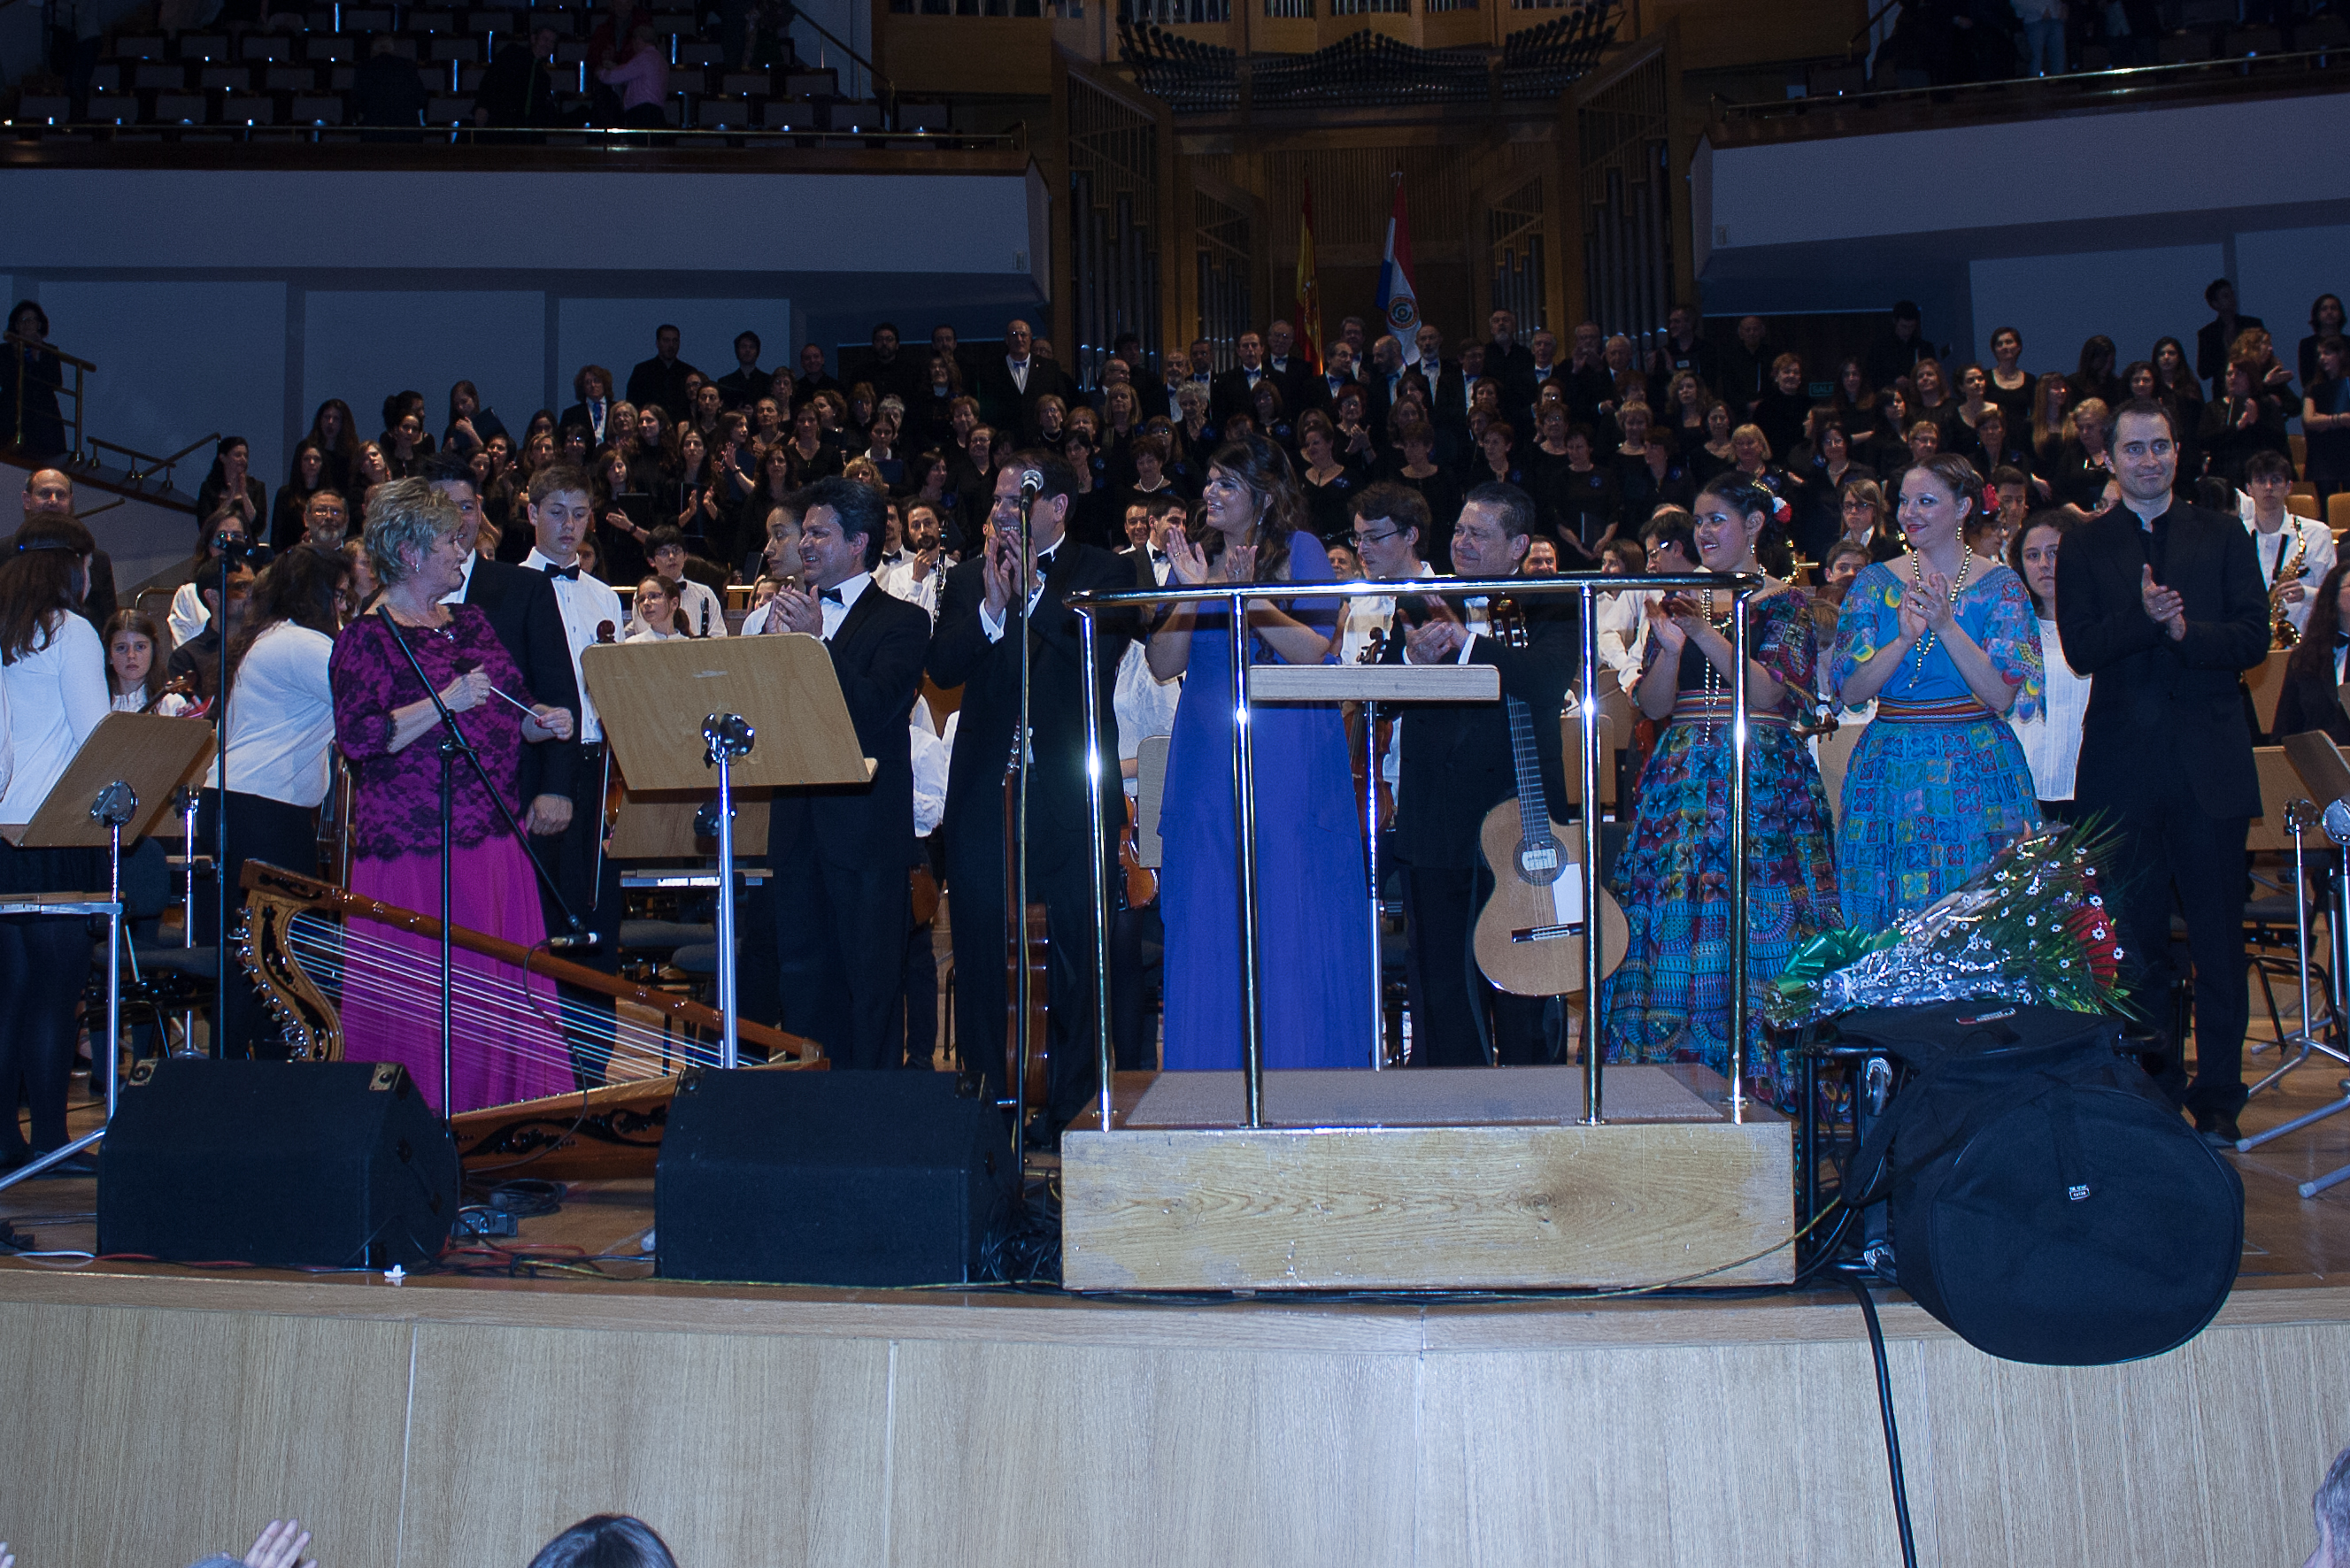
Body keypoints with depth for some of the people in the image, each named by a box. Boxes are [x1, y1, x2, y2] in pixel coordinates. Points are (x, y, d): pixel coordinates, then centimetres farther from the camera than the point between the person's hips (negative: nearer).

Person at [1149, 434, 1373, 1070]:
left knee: (1292, 917, -2)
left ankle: (1300, 1062, 8)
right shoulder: (1195, 553, 11)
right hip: (1208, 760, 4)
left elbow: (1316, 653, -10)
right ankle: (1216, 1063, 12)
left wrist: (1250, 596, -18)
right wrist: (1192, 593, -9)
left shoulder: (1300, 550, 0)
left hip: (1289, 760, -4)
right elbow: (1163, 665, 4)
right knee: (1210, 923, 4)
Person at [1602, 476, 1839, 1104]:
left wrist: (1706, 633, -20)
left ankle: (1757, 1081, -1)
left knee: (1752, 929, -7)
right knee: (1670, 929, -2)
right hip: (1682, 781, 4)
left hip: (1762, 782, -4)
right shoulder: (1680, 600, 14)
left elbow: (1769, 692, -12)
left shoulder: (1785, 603, 3)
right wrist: (1670, 644, -11)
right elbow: (1653, 705, 7)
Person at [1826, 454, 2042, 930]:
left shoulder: (2000, 586, 0)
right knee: (1888, 931, 1)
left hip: (1977, 777, -1)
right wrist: (1904, 639, -18)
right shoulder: (1876, 582, 5)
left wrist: (1947, 626, -20)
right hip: (1888, 776, 2)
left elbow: (2002, 696, -10)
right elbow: (1848, 690, -3)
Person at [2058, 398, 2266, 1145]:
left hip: (2209, 761, 0)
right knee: (2138, 938, 7)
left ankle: (2217, 1097, 8)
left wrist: (2185, 631, -18)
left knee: (2219, 937, 0)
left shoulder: (2222, 536, 9)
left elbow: (2254, 637, -1)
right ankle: (2156, 1088, 18)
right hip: (2124, 766, 0)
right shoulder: (2083, 546, 7)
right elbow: (2080, 649, -4)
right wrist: (2142, 617, -22)